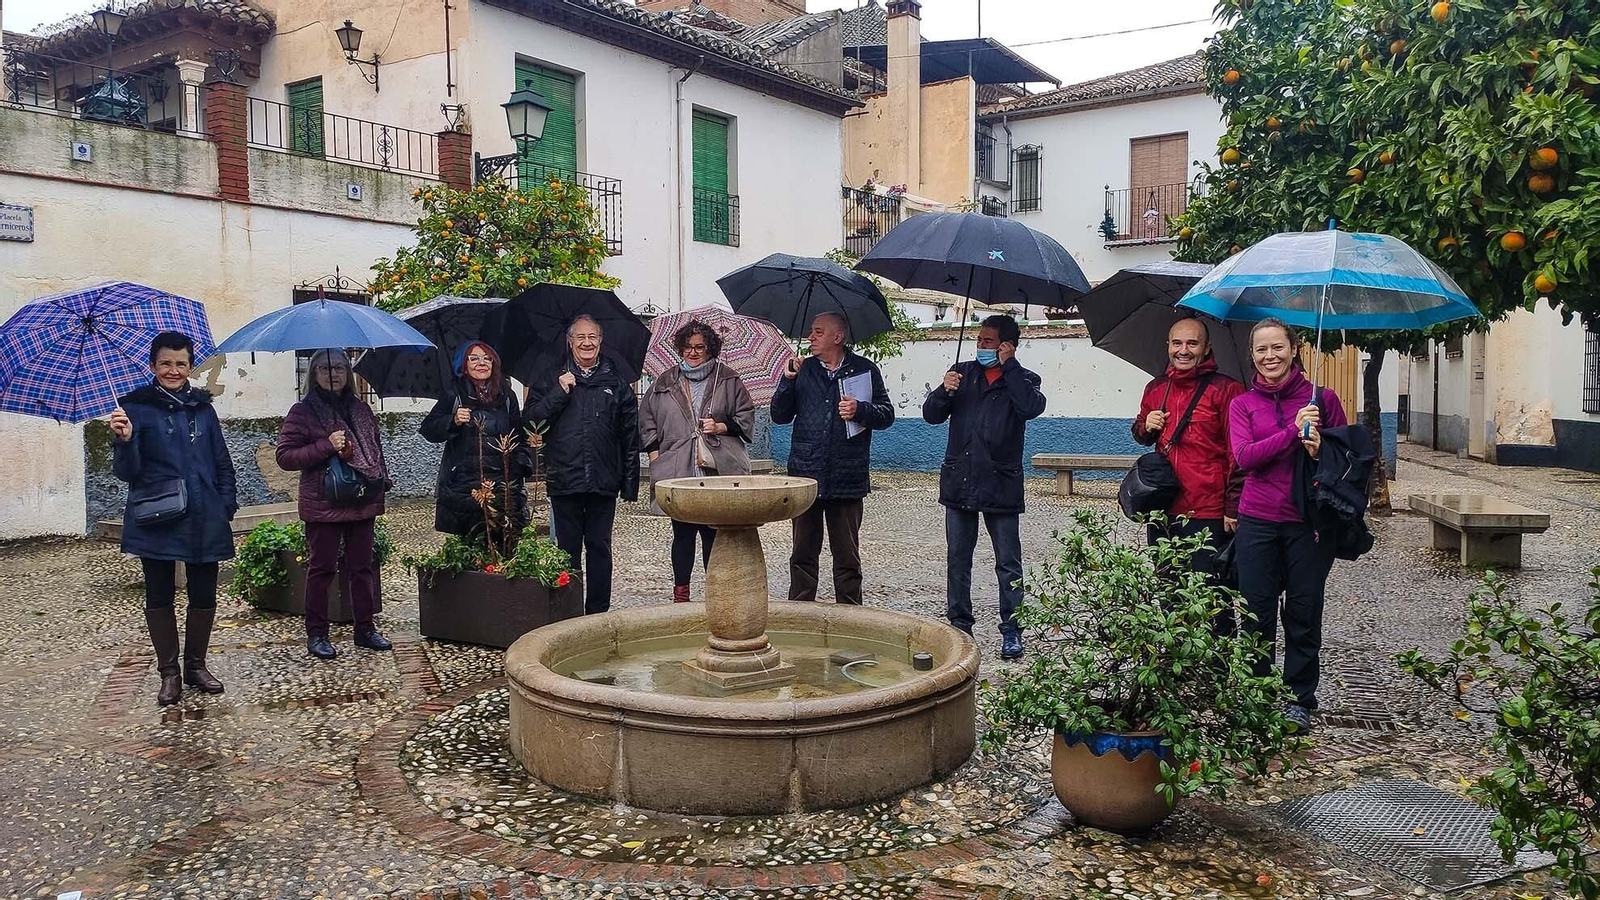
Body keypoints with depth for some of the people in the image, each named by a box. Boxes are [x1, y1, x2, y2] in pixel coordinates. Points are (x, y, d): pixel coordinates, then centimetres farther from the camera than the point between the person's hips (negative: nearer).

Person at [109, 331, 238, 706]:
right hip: (156, 521, -3)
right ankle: (169, 672, 19)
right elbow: (126, 471, -6)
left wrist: (226, 506, 3)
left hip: (204, 520, 3)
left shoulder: (202, 408, 8)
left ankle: (196, 665, 25)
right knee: (159, 597, 6)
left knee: (204, 596, 9)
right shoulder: (136, 407, -2)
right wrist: (124, 440, -24)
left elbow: (223, 464, 13)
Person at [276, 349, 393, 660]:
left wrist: (382, 479, 12)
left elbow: (376, 446, 24)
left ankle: (365, 628, 20)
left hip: (363, 502, 5)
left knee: (362, 566, 10)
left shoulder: (360, 408, 13)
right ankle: (316, 635, 13)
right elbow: (284, 456, -8)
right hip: (323, 504, -5)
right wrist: (326, 446, -18)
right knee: (321, 568, 3)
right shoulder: (303, 411, -4)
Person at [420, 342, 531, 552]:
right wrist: (453, 421, -15)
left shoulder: (506, 395, 15)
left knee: (502, 547, -8)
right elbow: (428, 430, 2)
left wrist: (521, 465, 8)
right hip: (462, 485, -2)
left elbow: (520, 436, 22)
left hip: (502, 485, 2)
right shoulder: (455, 394, 6)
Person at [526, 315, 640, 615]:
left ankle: (598, 612, 15)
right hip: (565, 481, -1)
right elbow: (532, 419, 0)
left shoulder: (616, 382, 10)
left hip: (604, 482, 1)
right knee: (568, 548, 4)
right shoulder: (549, 380, 9)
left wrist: (630, 483, 3)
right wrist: (559, 393, -10)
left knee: (599, 547, 7)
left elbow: (630, 437, 8)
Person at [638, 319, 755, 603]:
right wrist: (654, 453, 6)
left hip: (717, 472, -1)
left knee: (714, 533, 0)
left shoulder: (729, 380, 8)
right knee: (682, 532, 6)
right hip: (677, 473, 1)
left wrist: (721, 427, -6)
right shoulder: (665, 383, 13)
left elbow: (746, 417, 10)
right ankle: (680, 594, 14)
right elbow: (646, 418, 16)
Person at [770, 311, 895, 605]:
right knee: (803, 553, 9)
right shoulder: (803, 370, 11)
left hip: (847, 478, -2)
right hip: (805, 476, 2)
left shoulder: (864, 369, 5)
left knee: (847, 556, 6)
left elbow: (887, 414, 5)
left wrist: (860, 409, -14)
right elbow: (779, 416, 9)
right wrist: (788, 381, -5)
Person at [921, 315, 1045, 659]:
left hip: (1000, 485, -3)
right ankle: (959, 625, 20)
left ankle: (1012, 631, 11)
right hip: (958, 482, 3)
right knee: (957, 559, 10)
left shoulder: (1022, 380, 2)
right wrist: (945, 391, -13)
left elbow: (1032, 407, -21)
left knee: (1008, 563, 2)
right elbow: (930, 415, 8)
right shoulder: (962, 372, 11)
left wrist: (1009, 366, -14)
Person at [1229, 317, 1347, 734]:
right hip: (1258, 522, 1)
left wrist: (1320, 451, -13)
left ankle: (1299, 700, 18)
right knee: (1258, 612, 4)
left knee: (1303, 613, 5)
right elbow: (1244, 457, -8)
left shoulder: (1323, 399, 4)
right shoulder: (1242, 405, 6)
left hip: (1308, 523, 0)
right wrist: (1293, 430, -17)